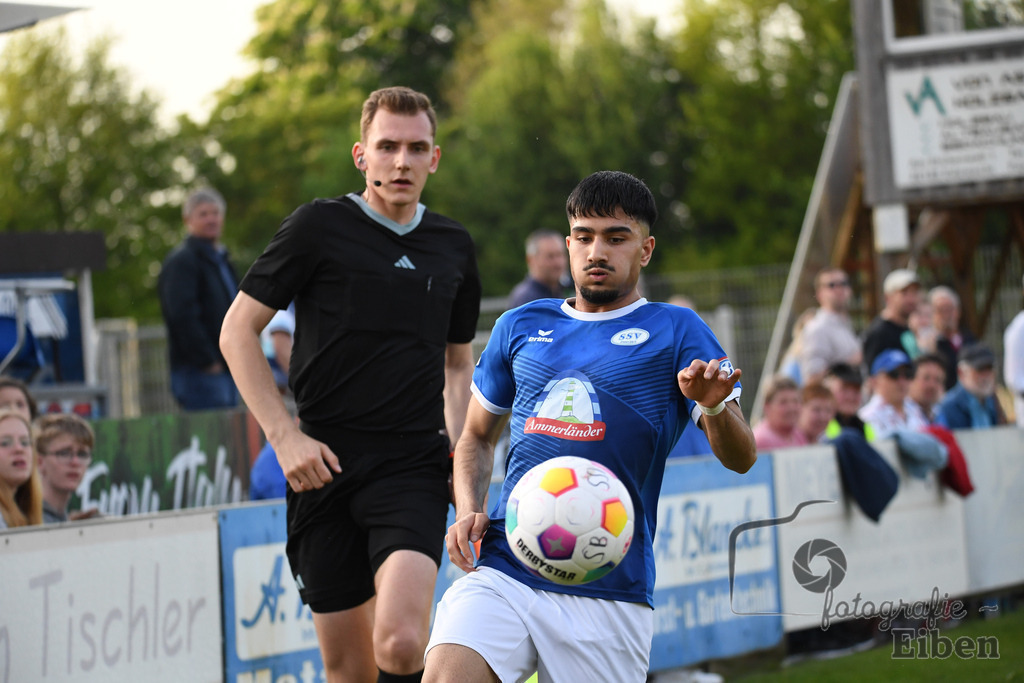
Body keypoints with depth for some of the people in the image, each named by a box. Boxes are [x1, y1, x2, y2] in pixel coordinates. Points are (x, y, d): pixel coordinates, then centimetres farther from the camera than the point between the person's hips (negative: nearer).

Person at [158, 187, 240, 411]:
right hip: (199, 372, -9)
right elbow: (182, 315, -18)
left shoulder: (220, 259, 22)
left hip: (224, 367, 9)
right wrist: (207, 361, -19)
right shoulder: (181, 260, -8)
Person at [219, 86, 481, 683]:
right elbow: (238, 330, 2)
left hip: (414, 466, 1)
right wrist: (283, 435, -7)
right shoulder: (319, 227, 0)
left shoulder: (454, 246, 12)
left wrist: (459, 449, 9)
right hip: (325, 466, -1)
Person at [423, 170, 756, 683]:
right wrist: (468, 510, 7)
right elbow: (477, 434, 27)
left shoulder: (677, 331, 6)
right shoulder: (520, 327, 16)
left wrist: (715, 406, -23)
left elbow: (739, 459, -1)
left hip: (609, 592, -1)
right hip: (503, 569, 2)